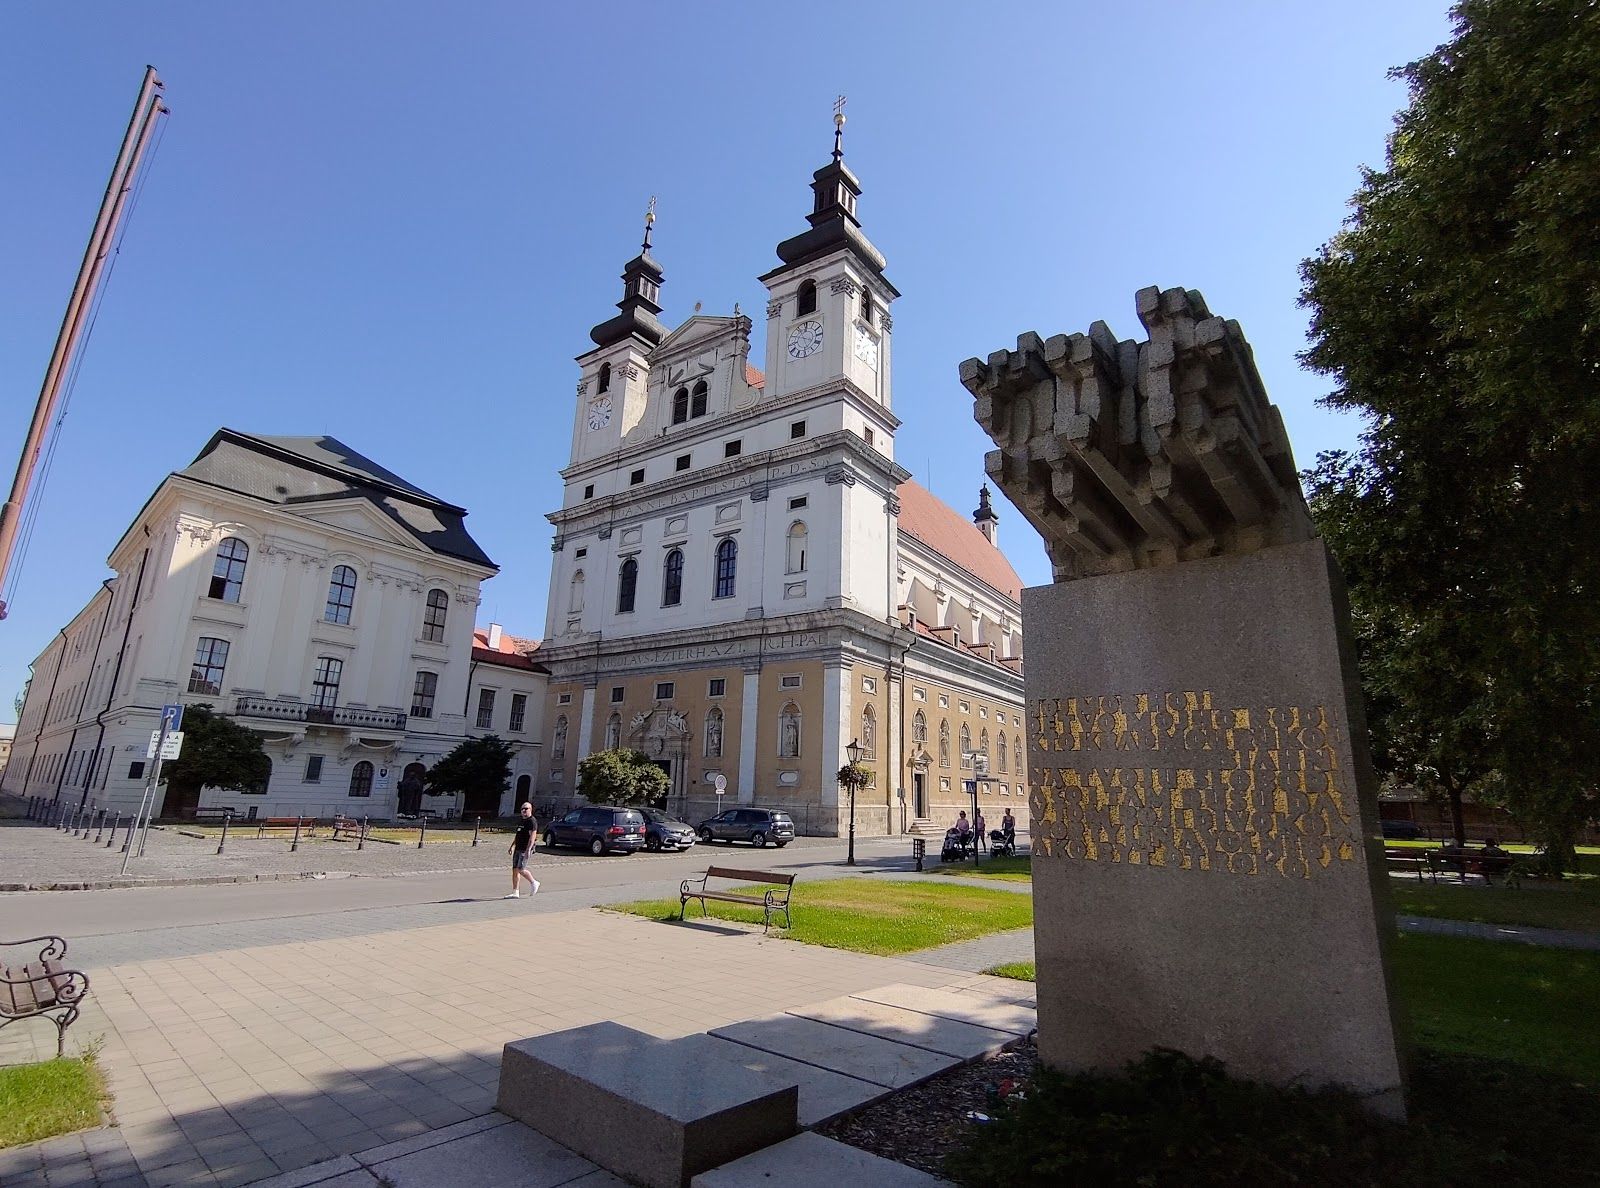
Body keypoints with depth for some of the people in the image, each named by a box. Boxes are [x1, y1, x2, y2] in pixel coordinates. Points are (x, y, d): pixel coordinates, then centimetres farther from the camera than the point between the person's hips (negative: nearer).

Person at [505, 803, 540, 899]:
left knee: (521, 869, -12)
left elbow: (532, 837, -18)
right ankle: (515, 893, 9)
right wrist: (512, 847, 22)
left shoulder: (532, 821, -11)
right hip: (517, 849, 9)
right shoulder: (521, 821, 18)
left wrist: (528, 849, -25)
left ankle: (534, 883, 9)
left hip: (525, 850, -9)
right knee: (515, 870, 5)